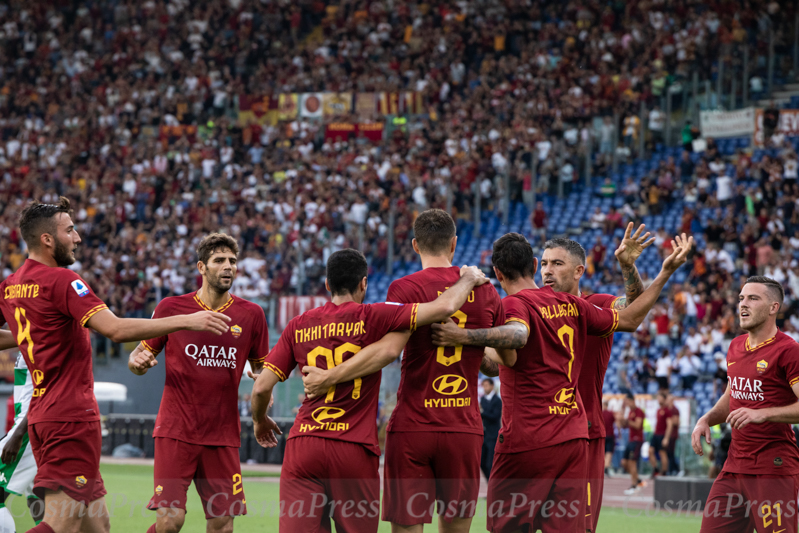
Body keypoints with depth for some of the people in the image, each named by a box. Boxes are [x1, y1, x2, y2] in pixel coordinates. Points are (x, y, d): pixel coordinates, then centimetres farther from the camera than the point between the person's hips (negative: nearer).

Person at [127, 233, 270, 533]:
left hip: (223, 435, 3)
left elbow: (261, 367, 18)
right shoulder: (171, 308, 2)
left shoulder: (251, 315, 7)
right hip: (176, 430, -2)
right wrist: (138, 361, -14)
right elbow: (140, 356, 9)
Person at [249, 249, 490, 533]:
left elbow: (261, 387, 7)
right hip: (355, 450, -3)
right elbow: (444, 307, -8)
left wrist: (260, 421, 29)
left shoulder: (298, 326, 9)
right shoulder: (371, 318, -1)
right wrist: (469, 278, 13)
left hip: (303, 445, 3)